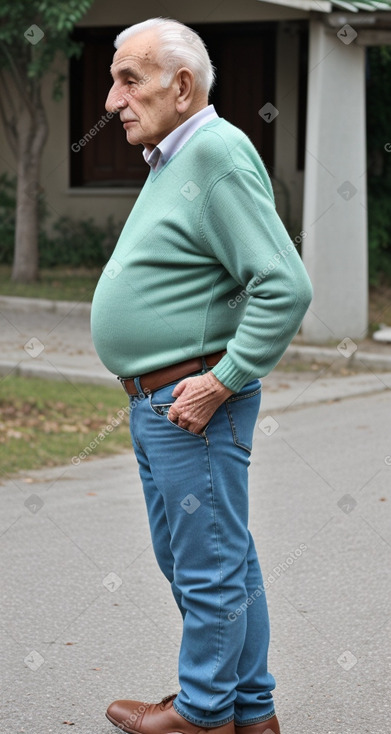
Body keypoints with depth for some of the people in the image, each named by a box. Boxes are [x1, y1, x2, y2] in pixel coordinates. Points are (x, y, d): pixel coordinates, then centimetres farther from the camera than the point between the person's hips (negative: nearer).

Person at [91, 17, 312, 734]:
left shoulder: (217, 153, -16)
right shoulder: (170, 160, 15)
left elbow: (286, 286, -24)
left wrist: (221, 382, -21)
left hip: (194, 404, -11)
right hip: (155, 404, 11)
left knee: (210, 568, 2)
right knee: (200, 560, 17)